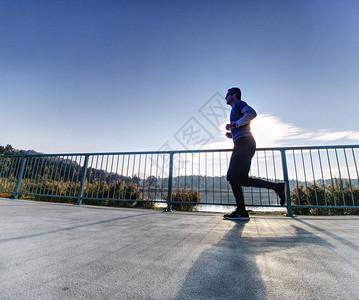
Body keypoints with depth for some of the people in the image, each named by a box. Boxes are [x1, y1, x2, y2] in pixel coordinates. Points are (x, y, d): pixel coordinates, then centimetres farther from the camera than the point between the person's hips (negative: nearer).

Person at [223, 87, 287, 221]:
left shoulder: (239, 103, 7)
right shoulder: (235, 110, 34)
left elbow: (252, 113, -15)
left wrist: (234, 124, -14)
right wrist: (231, 134, 18)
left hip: (244, 143, -10)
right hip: (242, 145, 10)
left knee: (233, 176, -13)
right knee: (242, 179, 4)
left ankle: (241, 212, -8)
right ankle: (278, 187, 5)